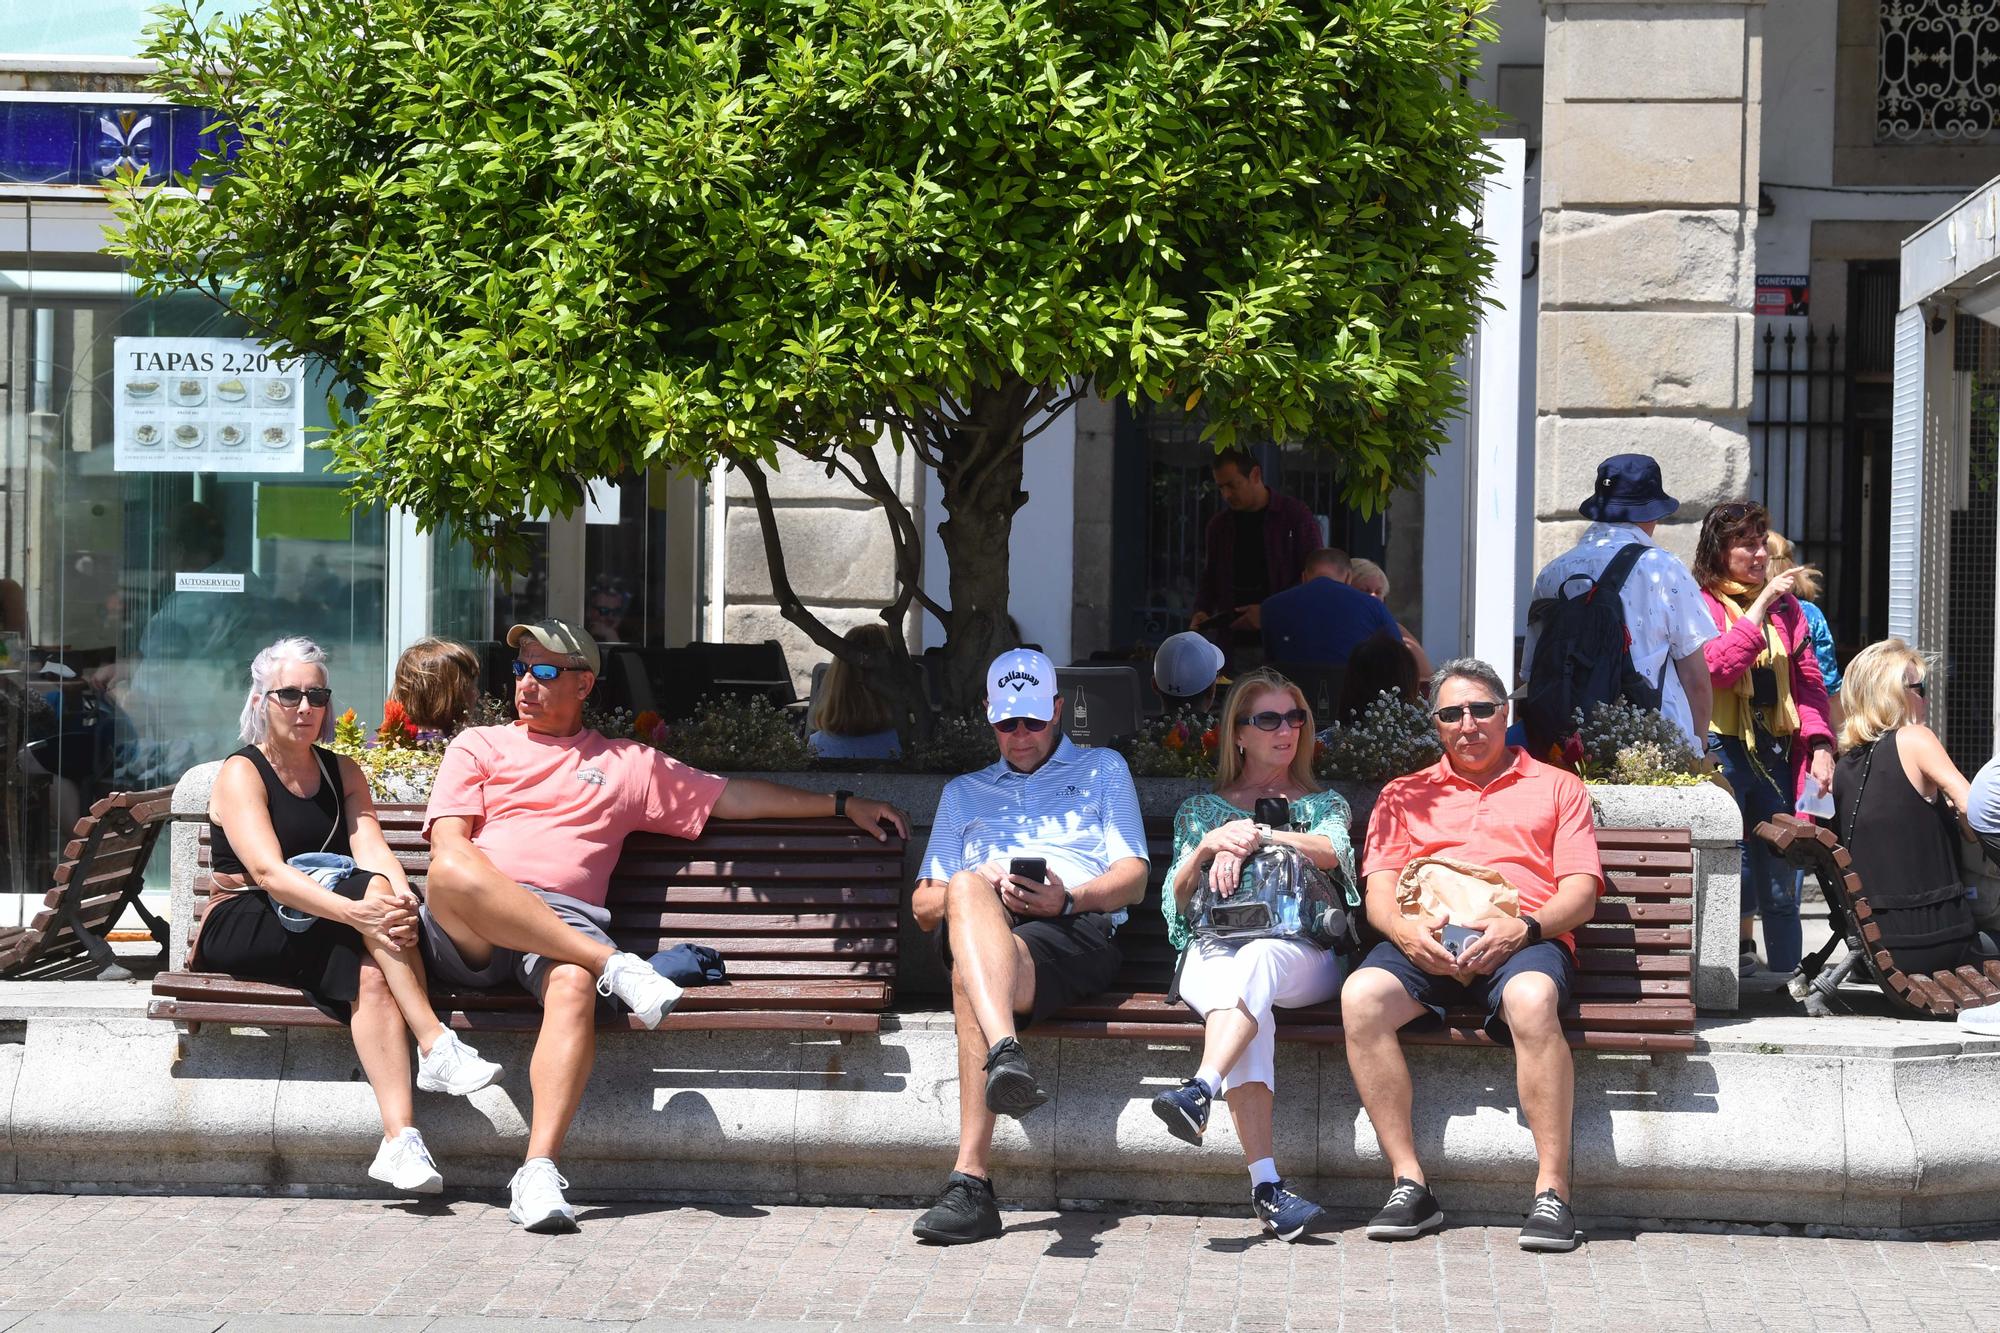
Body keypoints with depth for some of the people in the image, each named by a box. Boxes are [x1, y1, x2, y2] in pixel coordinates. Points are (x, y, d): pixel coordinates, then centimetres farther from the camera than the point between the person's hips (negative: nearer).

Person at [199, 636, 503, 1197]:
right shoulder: (241, 773, -2)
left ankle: (400, 1139, -47)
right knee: (369, 889, -29)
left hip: (323, 939, 4)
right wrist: (356, 909, -34)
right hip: (240, 932, -4)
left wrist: (401, 897, -27)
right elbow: (268, 872, -19)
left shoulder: (343, 772, 16)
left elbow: (371, 847, -2)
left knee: (371, 973, -32)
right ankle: (436, 1045, -37)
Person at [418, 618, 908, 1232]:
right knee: (451, 874, -38)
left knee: (574, 985, -38)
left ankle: (539, 1172, -48)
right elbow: (449, 840, 10)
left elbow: (732, 795, 30)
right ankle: (615, 965, -32)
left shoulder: (628, 764, 29)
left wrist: (842, 804, 25)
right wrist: (479, 893, -9)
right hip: (468, 936, 0)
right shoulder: (479, 745, 25)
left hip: (566, 921, 0)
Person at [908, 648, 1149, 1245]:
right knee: (967, 890, -41)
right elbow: (923, 905, 25)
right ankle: (1006, 1055, -66)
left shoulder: (1102, 769, 30)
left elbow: (1132, 879, 15)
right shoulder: (964, 792, 37)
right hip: (970, 927, 2)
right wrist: (975, 888, 0)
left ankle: (970, 1183, -54)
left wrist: (1069, 898, -8)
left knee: (971, 980, -39)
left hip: (1075, 929, -2)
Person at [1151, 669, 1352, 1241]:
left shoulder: (1324, 803, 26)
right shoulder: (1200, 809, 27)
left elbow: (1334, 852, 0)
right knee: (1239, 994, -38)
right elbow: (1175, 902, 15)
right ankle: (1266, 1183, -52)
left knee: (1257, 960, -39)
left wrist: (1256, 835, -10)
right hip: (1213, 952, 0)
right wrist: (1210, 845, -3)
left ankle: (1201, 1089, -62)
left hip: (1302, 955, 0)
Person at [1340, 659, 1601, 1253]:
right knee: (1361, 996, -33)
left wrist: (1524, 927, -12)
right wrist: (1404, 928, -10)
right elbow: (1379, 889, 15)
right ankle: (1409, 1183, -28)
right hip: (1424, 939, 2)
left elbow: (1581, 891, 10)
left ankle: (1552, 1189, -34)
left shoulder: (1557, 787, 23)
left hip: (1522, 939, -2)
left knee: (1531, 1001, -39)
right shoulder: (1406, 795, 28)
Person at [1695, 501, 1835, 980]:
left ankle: (1788, 976, 8)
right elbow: (1716, 666, -15)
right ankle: (1737, 956, 1)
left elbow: (1808, 682, 14)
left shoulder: (1785, 607, 16)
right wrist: (1760, 607, -15)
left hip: (1776, 752, 5)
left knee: (1780, 881, 5)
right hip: (1721, 749, -5)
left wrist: (1820, 745, 1)